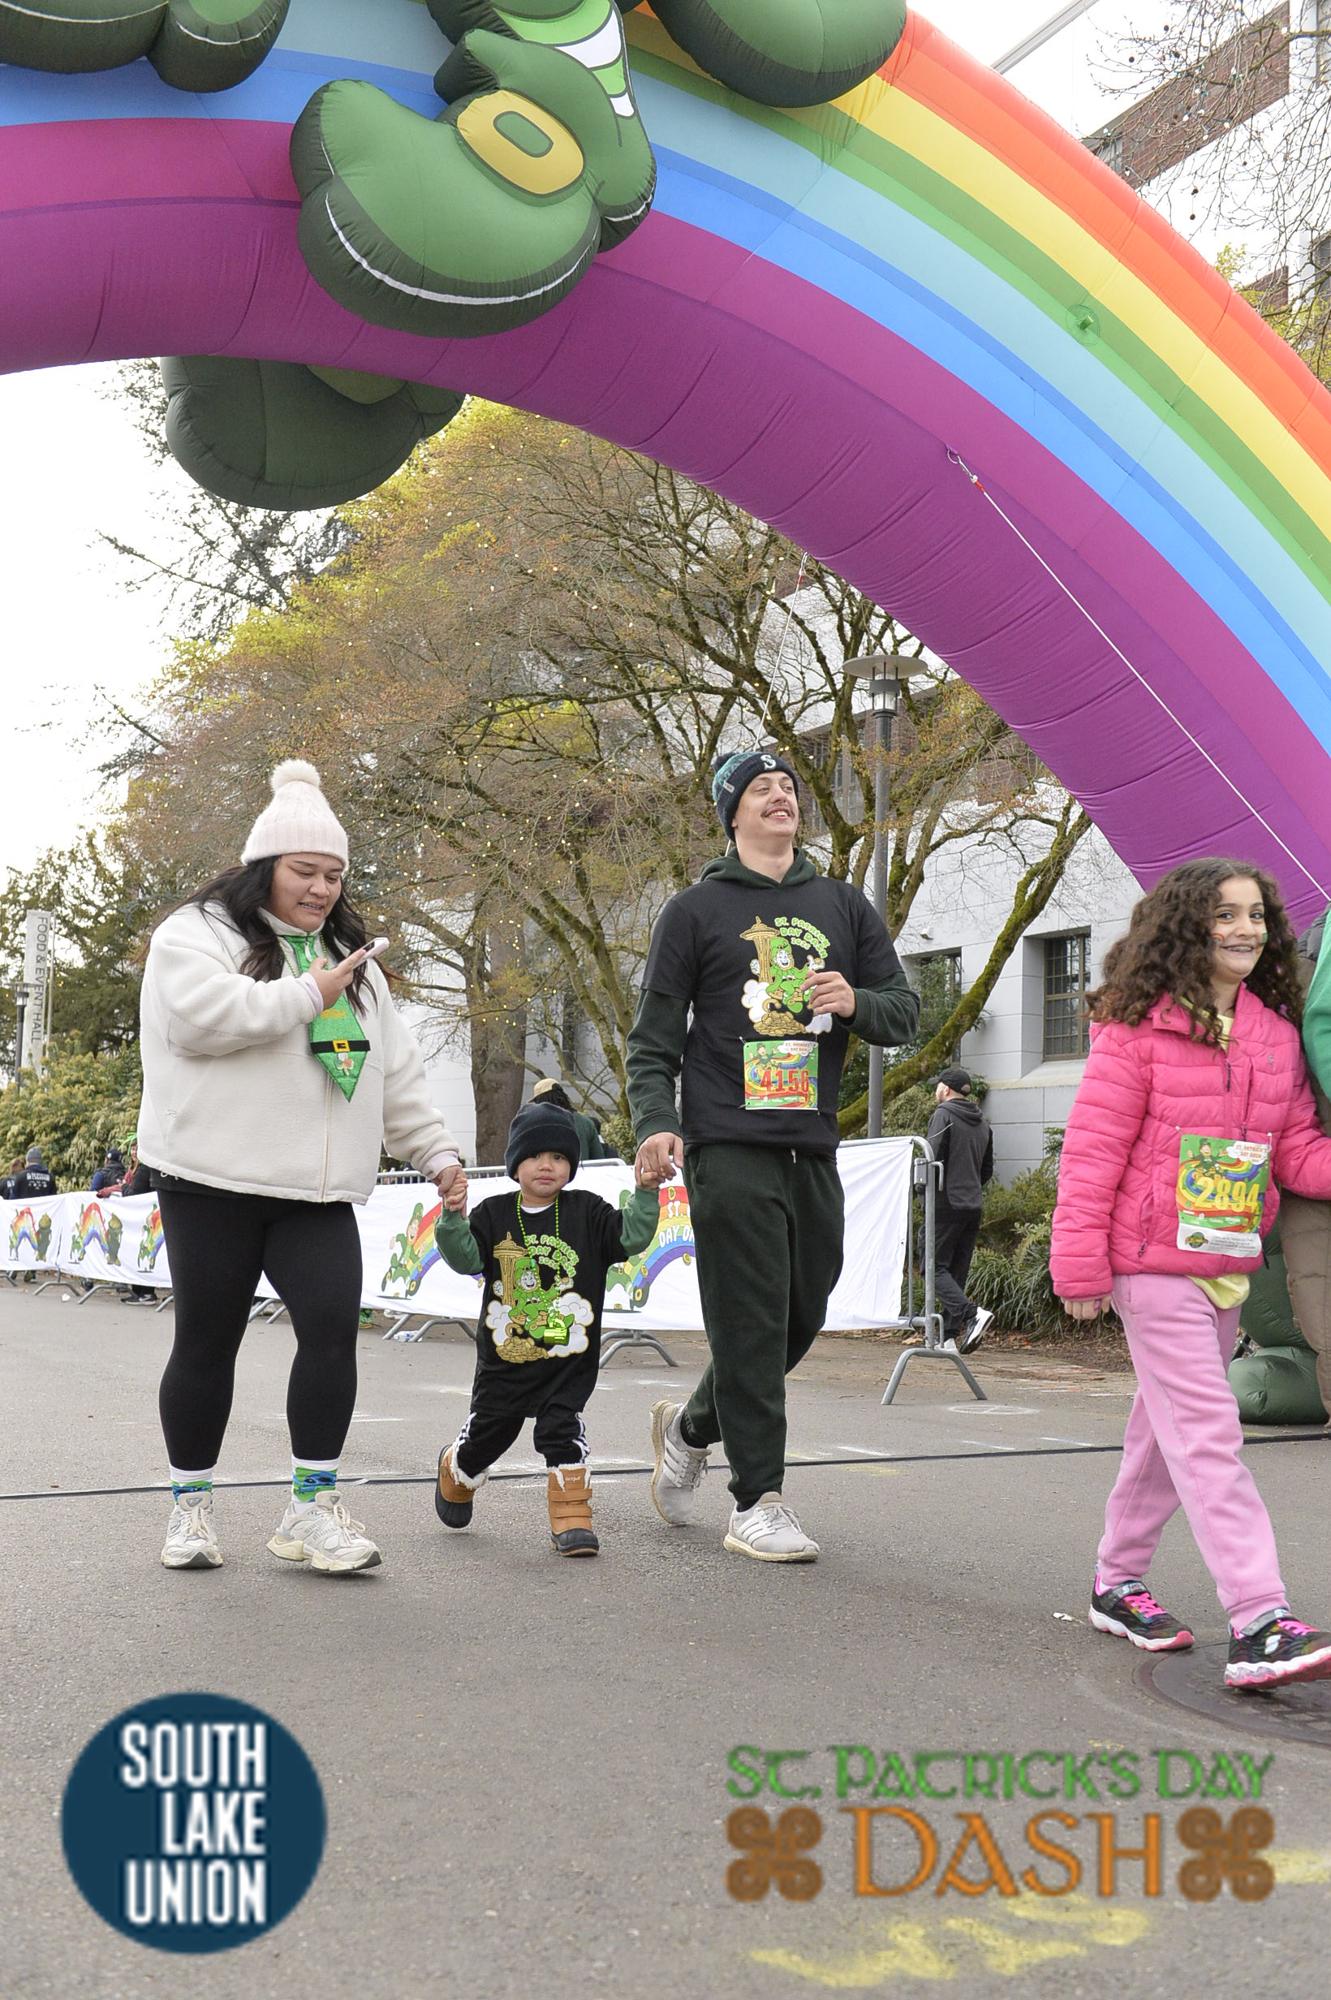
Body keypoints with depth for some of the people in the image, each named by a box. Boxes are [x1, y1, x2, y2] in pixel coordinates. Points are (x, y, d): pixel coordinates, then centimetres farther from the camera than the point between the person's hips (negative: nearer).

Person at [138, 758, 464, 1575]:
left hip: (318, 1192, 4)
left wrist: (434, 1147, 12)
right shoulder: (197, 933, 1)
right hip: (214, 1180, -4)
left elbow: (396, 1067, 20)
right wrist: (305, 997, -10)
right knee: (207, 1342, 3)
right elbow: (202, 1018, -18)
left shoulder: (351, 960, 20)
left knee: (333, 1324, -11)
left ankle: (313, 1505, -3)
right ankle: (192, 1504, 18)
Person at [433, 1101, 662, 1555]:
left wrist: (645, 1194, -23)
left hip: (569, 1355, -2)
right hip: (504, 1355, 2)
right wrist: (453, 1218, -25)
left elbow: (631, 1237, -10)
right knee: (486, 1429, 18)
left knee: (562, 1428, -15)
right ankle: (456, 1473, 49)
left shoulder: (586, 1212, -2)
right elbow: (467, 1259, -10)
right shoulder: (494, 1214, -1)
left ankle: (572, 1518, -4)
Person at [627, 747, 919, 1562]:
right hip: (729, 1147, -5)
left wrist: (855, 1003, -7)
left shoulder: (845, 905, 16)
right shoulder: (696, 911, 4)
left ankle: (691, 1427, 34)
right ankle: (759, 1502, 1)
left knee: (801, 1319, 11)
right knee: (751, 1323, -6)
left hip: (814, 1147, 5)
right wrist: (656, 1122, -14)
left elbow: (906, 1011, 15)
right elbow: (654, 1038, 2)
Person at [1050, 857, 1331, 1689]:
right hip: (1155, 1262, -7)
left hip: (1230, 1264, 7)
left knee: (1169, 1430, 16)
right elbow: (1092, 1148, -11)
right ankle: (1259, 1623, -15)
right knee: (1208, 1436, -11)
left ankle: (1118, 1583, 31)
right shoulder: (1139, 1028, -10)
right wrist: (1080, 1267, -13)